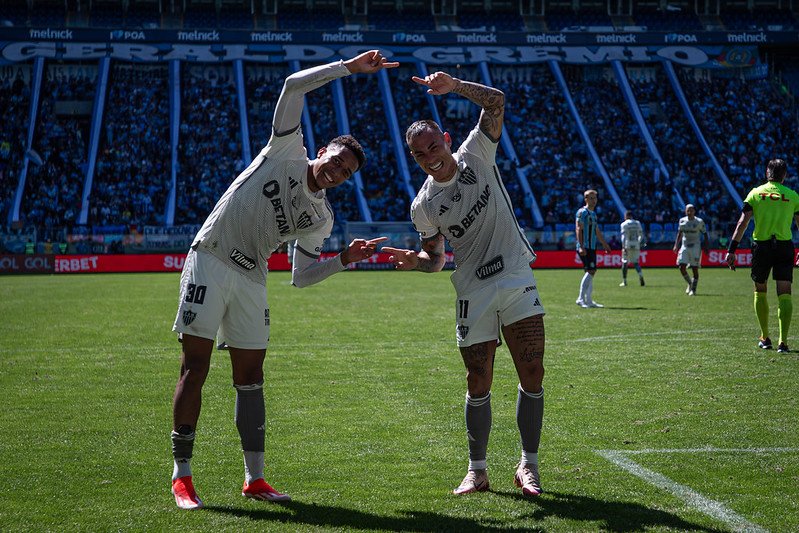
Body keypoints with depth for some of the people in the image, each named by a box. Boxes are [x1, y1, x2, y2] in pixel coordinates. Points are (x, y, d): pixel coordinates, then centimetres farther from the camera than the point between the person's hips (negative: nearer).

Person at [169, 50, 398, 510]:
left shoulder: (320, 220, 8)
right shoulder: (287, 151, -1)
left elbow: (301, 276, 10)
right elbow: (295, 85, -6)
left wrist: (344, 260, -2)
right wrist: (350, 66, -5)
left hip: (250, 281, 5)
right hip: (209, 261, -5)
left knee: (251, 377, 4)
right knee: (196, 365, -7)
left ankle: (255, 477, 11)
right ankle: (182, 474, -2)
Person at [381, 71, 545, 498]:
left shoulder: (476, 156, 0)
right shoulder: (423, 206, 1)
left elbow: (496, 102, -6)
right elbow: (435, 259, 9)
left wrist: (454, 85, -19)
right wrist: (415, 260, -13)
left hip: (518, 281, 0)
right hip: (473, 294, 0)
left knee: (532, 374, -6)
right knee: (478, 384, 1)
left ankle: (527, 465, 5)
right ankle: (477, 470, 16)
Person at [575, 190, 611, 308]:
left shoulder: (593, 214, 21)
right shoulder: (582, 212, -7)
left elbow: (597, 232, 29)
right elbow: (578, 229, -15)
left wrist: (605, 244, 30)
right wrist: (581, 247, -23)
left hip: (592, 247, 9)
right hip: (585, 247, -9)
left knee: (591, 272, 8)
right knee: (590, 271, -16)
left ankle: (589, 300, 12)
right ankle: (581, 298, -14)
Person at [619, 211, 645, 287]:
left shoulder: (624, 224, -3)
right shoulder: (637, 223, 11)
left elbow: (623, 236, -12)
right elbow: (641, 235, 13)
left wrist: (623, 247, -17)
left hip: (627, 246, -4)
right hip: (636, 245, 4)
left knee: (624, 262, 5)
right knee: (635, 262, 10)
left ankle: (624, 281, 6)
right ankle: (641, 276, -15)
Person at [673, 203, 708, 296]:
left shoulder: (699, 222, -4)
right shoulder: (682, 221, 5)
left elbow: (705, 234, 2)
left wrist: (706, 246, -5)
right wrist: (676, 245, 11)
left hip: (695, 247, -3)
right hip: (684, 246, 3)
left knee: (695, 269, -3)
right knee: (682, 268, -6)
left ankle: (693, 289, 6)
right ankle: (690, 283, 18)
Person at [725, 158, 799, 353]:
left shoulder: (755, 193, 2)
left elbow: (742, 222, -4)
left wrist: (731, 250, -4)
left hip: (761, 246, 0)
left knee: (760, 291, 16)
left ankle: (765, 338, 23)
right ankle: (783, 341, -11)